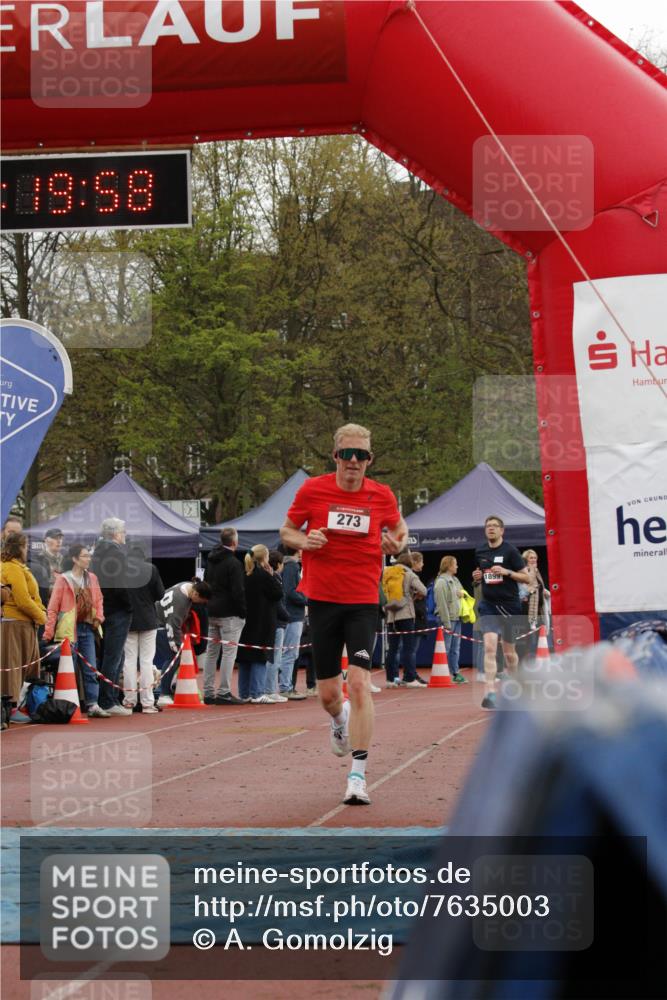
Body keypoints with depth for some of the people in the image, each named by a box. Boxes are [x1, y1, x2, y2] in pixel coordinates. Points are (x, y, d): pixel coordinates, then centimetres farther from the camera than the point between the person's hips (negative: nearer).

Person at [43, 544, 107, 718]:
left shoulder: (92, 578, 10)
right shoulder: (63, 579, -6)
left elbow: (98, 600, 20)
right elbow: (53, 608, -8)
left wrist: (99, 617, 0)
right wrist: (48, 633, -13)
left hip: (87, 627, 5)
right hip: (69, 630, -5)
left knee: (91, 669, 3)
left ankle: (93, 705, 4)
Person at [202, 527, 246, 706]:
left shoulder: (211, 561, 13)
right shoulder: (233, 563, -13)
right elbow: (238, 591, -17)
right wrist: (243, 612, -9)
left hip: (212, 612, 8)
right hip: (229, 614, -8)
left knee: (211, 651, 11)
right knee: (229, 652, -6)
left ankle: (208, 692, 13)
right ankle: (224, 692, -9)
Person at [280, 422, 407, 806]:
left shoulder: (382, 496, 0)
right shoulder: (312, 490, -2)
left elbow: (400, 529, 18)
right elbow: (287, 531, 11)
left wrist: (397, 544, -5)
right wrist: (305, 541, -12)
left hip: (364, 602, -1)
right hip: (322, 600, 1)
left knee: (359, 682, -16)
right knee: (328, 693, 7)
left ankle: (358, 775, -13)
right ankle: (340, 721, 47)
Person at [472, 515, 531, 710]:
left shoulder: (510, 551, -6)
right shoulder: (480, 551, 7)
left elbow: (527, 578, -6)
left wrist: (507, 572, -20)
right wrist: (477, 577, 0)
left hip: (509, 605, -2)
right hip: (488, 605, 2)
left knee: (508, 650, 11)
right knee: (490, 646, -16)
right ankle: (490, 693, -23)